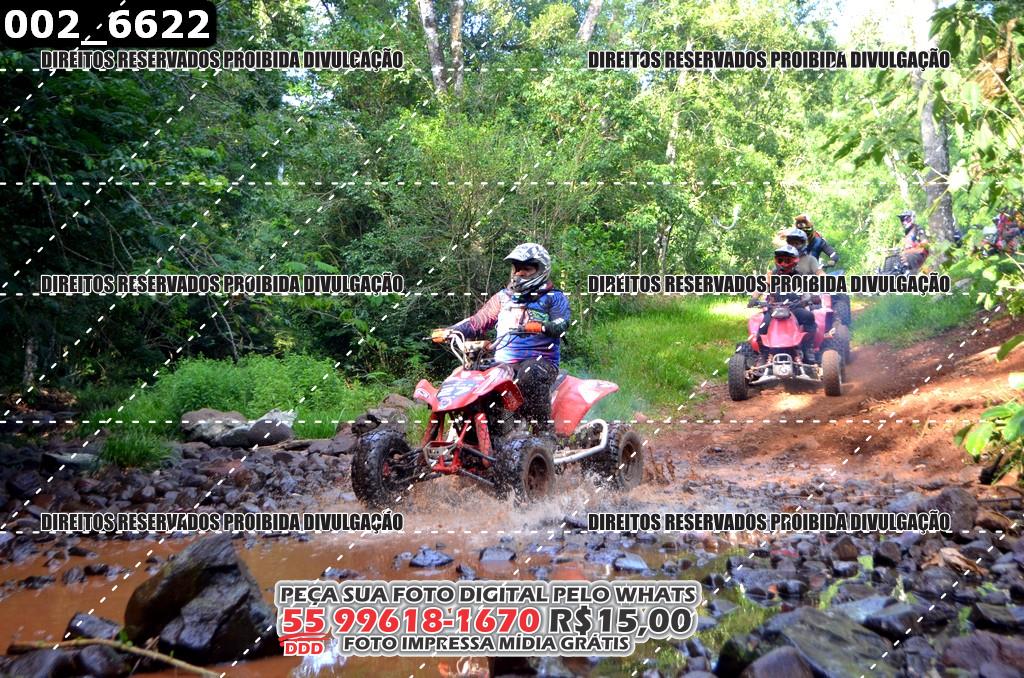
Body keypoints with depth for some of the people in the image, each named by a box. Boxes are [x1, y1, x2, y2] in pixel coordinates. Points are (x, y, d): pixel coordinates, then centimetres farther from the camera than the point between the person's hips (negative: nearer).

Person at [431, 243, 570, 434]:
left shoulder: (553, 297, 9)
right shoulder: (503, 297, 24)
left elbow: (562, 324, -9)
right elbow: (478, 320, 20)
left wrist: (542, 327, -32)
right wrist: (449, 331, 5)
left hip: (540, 360, -4)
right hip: (502, 363, 5)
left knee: (529, 375, -38)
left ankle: (544, 430, -34)